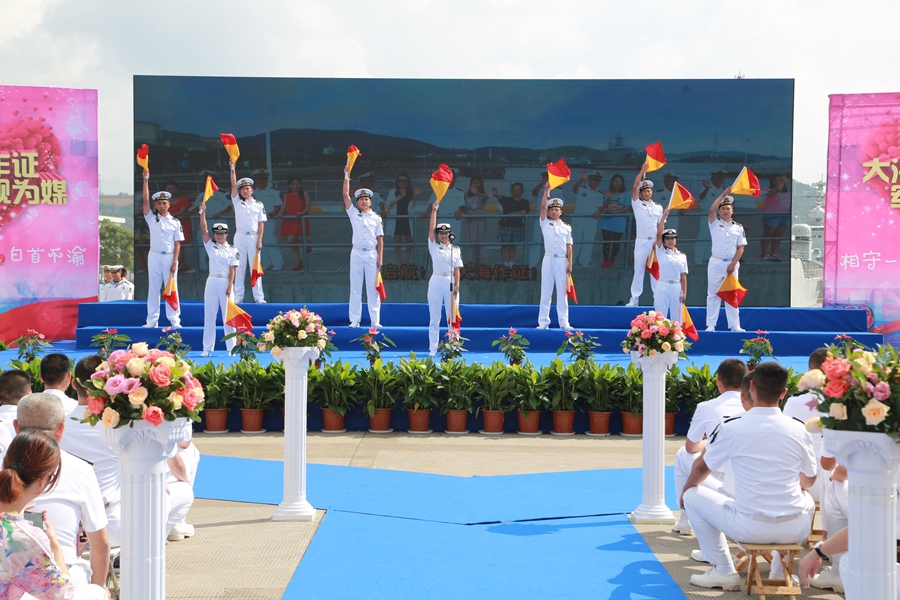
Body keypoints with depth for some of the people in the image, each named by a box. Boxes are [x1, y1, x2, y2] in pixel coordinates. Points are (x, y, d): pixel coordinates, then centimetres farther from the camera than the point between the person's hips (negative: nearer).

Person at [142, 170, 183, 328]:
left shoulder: (175, 222, 3)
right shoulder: (151, 218, 5)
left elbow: (177, 243, 0)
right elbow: (145, 201, -6)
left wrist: (175, 261, -9)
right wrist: (146, 180, -13)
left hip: (169, 257, -1)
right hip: (154, 256, 1)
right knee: (153, 288, 4)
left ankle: (174, 320, 2)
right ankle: (152, 320, 7)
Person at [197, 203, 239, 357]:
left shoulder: (233, 250, 4)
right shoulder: (210, 246, 8)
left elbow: (232, 269, -3)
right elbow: (204, 230, -2)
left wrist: (230, 286, -12)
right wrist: (203, 212, -11)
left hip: (226, 283, -2)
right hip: (212, 282, 2)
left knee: (228, 316, 0)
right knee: (209, 316, 2)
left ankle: (231, 348, 4)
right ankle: (207, 348, 5)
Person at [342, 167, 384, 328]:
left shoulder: (376, 218, 7)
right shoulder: (353, 213, 8)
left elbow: (380, 239, 5)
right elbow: (346, 195, 0)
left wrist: (380, 258, -2)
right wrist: (347, 176, -4)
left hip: (372, 254, 0)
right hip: (357, 254, 1)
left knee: (373, 287, 0)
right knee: (355, 287, 1)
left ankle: (375, 320, 2)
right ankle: (354, 320, 3)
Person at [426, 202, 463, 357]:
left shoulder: (455, 249, 9)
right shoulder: (434, 246, 7)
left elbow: (457, 270, 3)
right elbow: (431, 229, -5)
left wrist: (456, 286, -7)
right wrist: (434, 211, -8)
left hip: (451, 282, 1)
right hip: (436, 281, -1)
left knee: (452, 316, 1)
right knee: (434, 317, 0)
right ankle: (433, 348, 2)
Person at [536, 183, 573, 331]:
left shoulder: (566, 227, 11)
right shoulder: (545, 224, 9)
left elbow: (569, 246, 7)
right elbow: (542, 207, -3)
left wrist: (570, 263, -1)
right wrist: (546, 190, -7)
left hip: (562, 260, 1)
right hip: (548, 259, -1)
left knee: (562, 292, 3)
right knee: (545, 292, 0)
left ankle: (564, 322, 5)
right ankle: (543, 322, 1)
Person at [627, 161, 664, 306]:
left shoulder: (658, 208, 12)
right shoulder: (637, 204, 6)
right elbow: (634, 187, -6)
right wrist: (642, 171, -8)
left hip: (655, 242, 2)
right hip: (641, 241, -2)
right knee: (638, 270, -1)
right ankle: (634, 298, 1)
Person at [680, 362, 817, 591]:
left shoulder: (731, 427, -7)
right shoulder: (799, 429, 0)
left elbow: (702, 467, 9)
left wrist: (685, 492, 30)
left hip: (749, 528, -4)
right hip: (795, 530, 4)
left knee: (693, 496, 17)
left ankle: (723, 572, 17)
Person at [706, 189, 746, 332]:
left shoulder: (738, 227, 7)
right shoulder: (715, 224, 2)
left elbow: (741, 248, 3)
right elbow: (711, 210, -17)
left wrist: (733, 264, -8)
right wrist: (724, 194, -17)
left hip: (732, 264, 2)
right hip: (716, 263, -2)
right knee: (713, 294, 0)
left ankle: (734, 325, 8)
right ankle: (710, 325, 1)